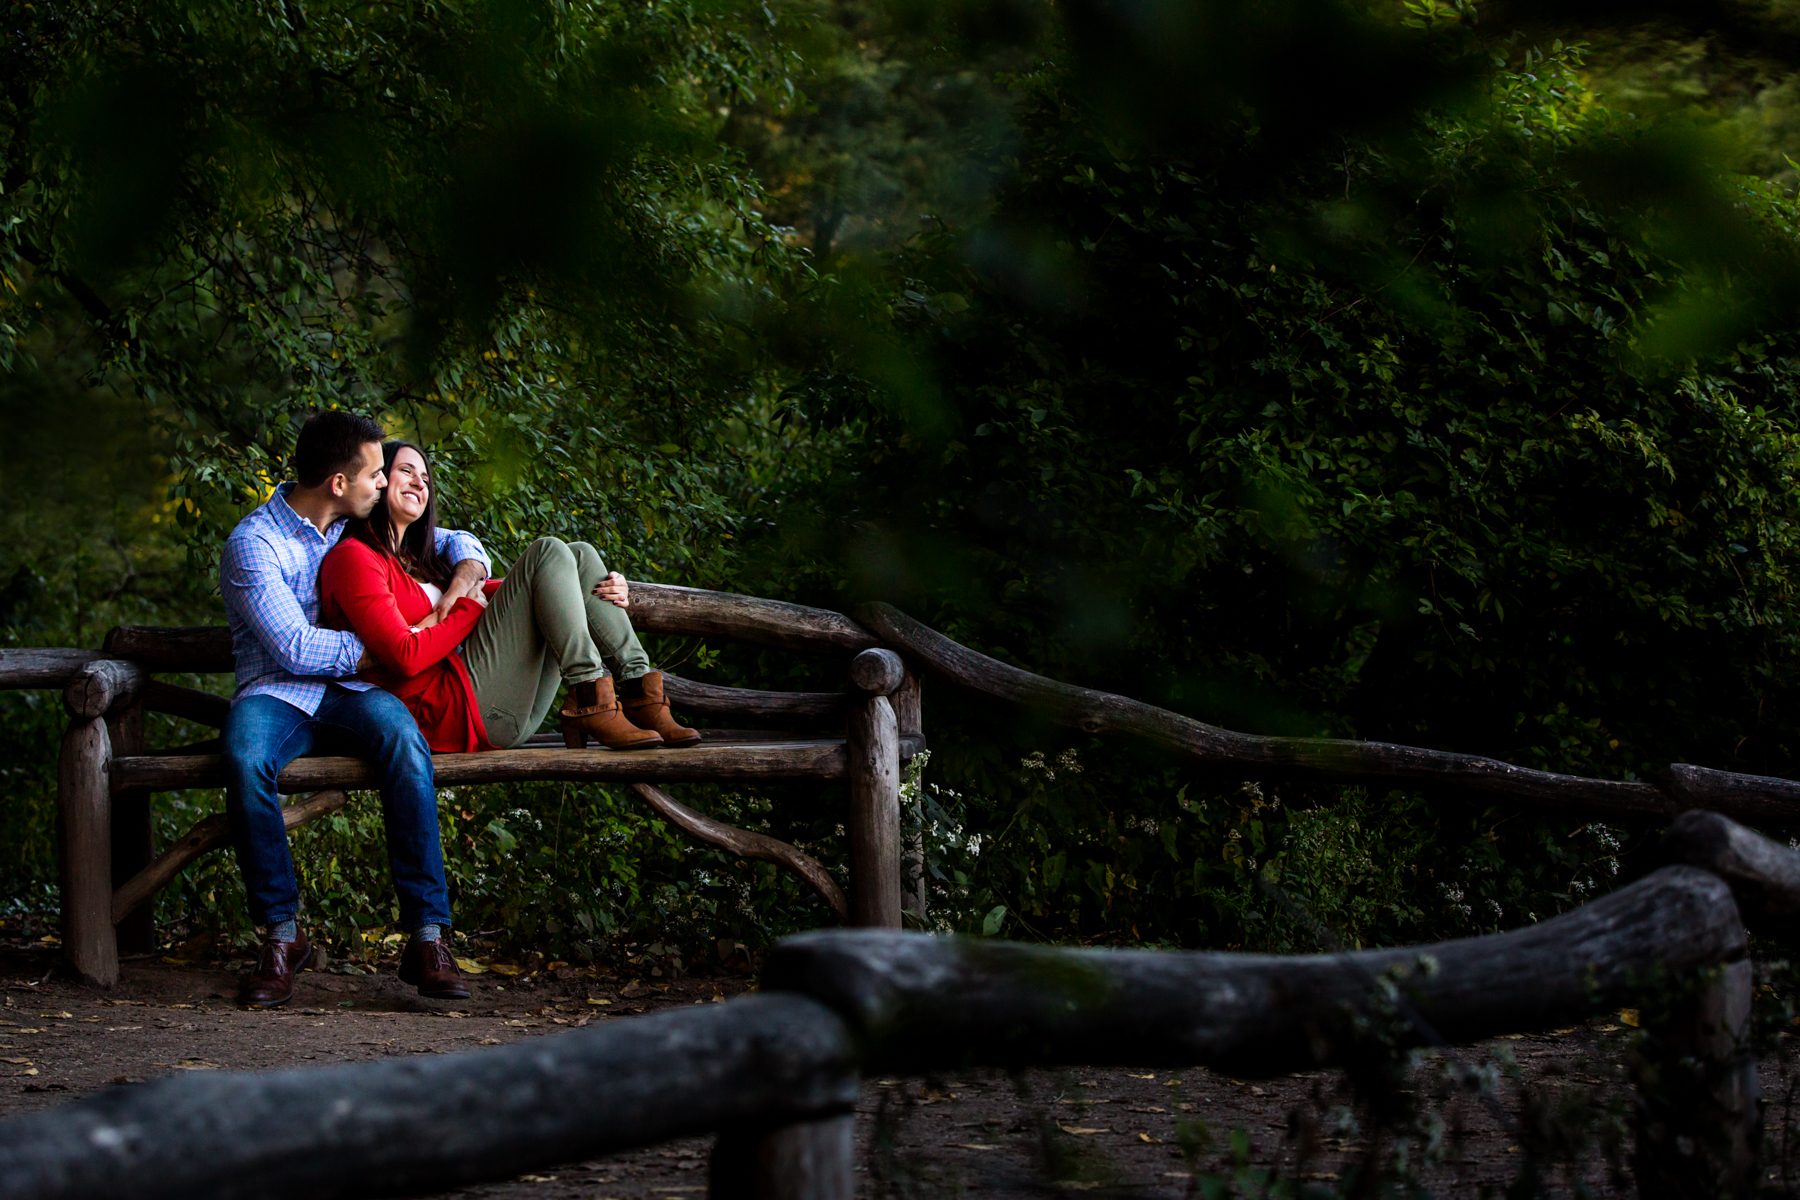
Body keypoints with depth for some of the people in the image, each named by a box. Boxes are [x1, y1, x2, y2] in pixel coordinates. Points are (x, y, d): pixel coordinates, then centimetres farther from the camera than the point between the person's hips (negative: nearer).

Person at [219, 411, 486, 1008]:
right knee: (245, 760, -39)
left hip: (352, 693, 3)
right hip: (276, 693, -3)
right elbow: (294, 648, -15)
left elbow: (458, 543, 24)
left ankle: (427, 937, -34)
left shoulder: (361, 529, 14)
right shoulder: (253, 544, -6)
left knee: (402, 738, -33)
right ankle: (282, 934, -22)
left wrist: (462, 580, 1)